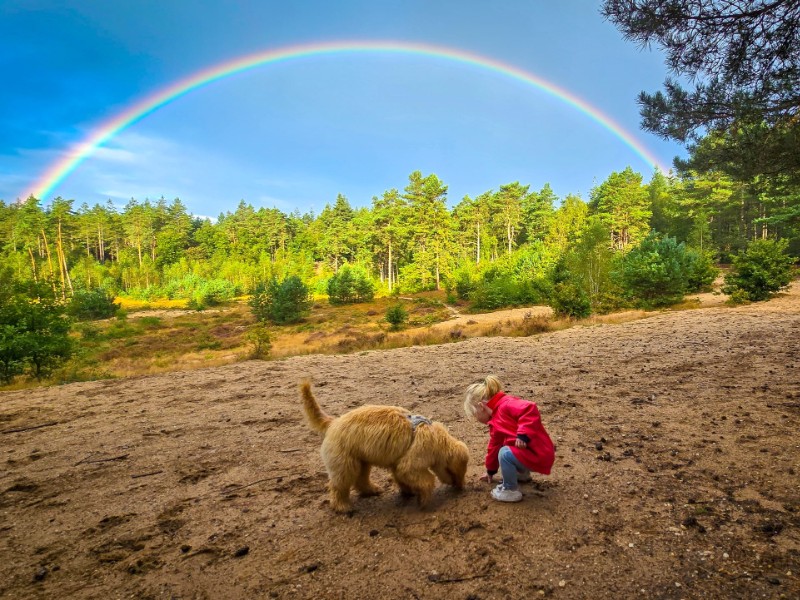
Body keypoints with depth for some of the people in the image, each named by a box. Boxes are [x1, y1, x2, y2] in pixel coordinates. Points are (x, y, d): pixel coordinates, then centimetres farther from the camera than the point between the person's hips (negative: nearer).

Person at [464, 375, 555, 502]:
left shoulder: (506, 405, -19)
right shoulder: (495, 423, 13)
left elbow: (530, 409, -35)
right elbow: (494, 447, 25)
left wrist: (523, 434, -35)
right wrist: (491, 471, 35)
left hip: (539, 454, -10)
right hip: (529, 452, 10)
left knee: (505, 453, -24)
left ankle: (511, 491, -4)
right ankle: (522, 474, 31)